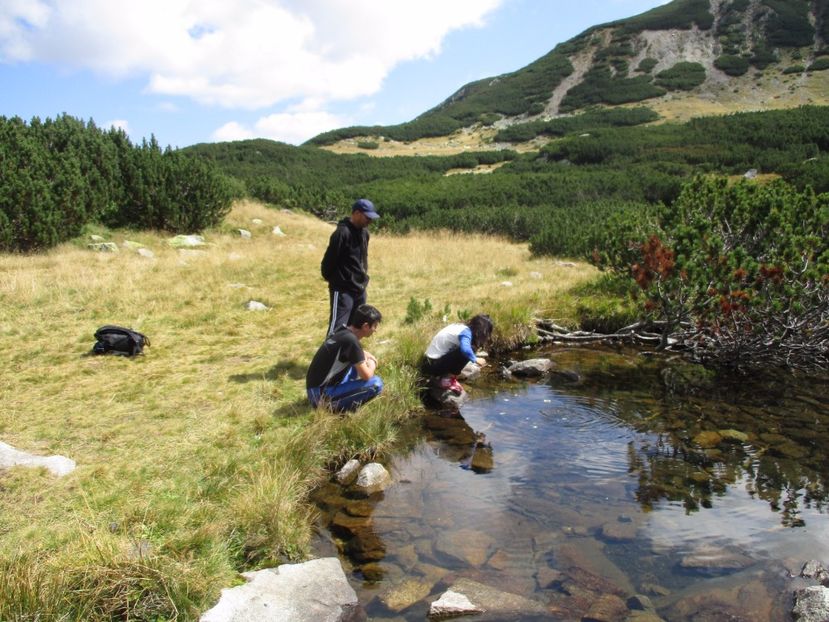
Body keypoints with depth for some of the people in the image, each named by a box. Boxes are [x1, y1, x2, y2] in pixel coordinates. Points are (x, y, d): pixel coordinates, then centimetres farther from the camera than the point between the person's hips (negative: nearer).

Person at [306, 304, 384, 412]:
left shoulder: (342, 331, 5)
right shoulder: (351, 340, -22)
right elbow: (366, 376, -18)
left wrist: (365, 355, 10)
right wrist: (372, 365, 3)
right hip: (321, 395, -9)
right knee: (376, 384, -17)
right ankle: (335, 406, -7)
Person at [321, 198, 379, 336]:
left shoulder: (364, 232, 7)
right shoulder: (342, 232, -19)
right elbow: (328, 260, -16)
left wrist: (363, 276, 15)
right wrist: (334, 280, -3)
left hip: (360, 289, 8)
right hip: (343, 290, -8)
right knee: (337, 328, -9)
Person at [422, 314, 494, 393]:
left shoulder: (462, 327, 8)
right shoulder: (466, 332, -17)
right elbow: (465, 349, -37)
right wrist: (475, 359, -20)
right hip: (432, 365, -9)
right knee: (465, 353, -21)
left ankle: (448, 375, 10)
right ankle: (447, 379, -10)